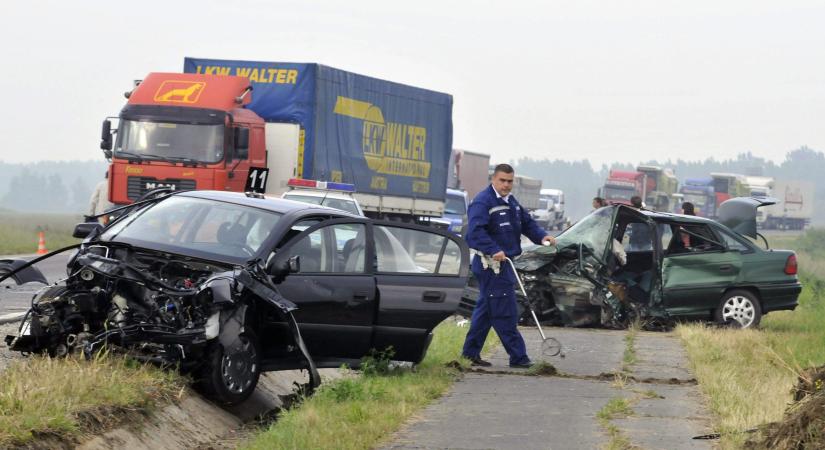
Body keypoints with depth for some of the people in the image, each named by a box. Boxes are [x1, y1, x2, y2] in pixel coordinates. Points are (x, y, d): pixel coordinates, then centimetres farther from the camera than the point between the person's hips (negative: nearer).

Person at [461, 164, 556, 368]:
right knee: (505, 312, -8)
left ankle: (470, 353, 21)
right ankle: (518, 356, -6)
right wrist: (493, 250, -33)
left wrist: (542, 236, 3)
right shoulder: (483, 202, -14)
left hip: (504, 263, 10)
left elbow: (527, 223, 22)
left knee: (485, 309, 14)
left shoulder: (511, 202, 18)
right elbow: (475, 231, -24)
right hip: (490, 265, -10)